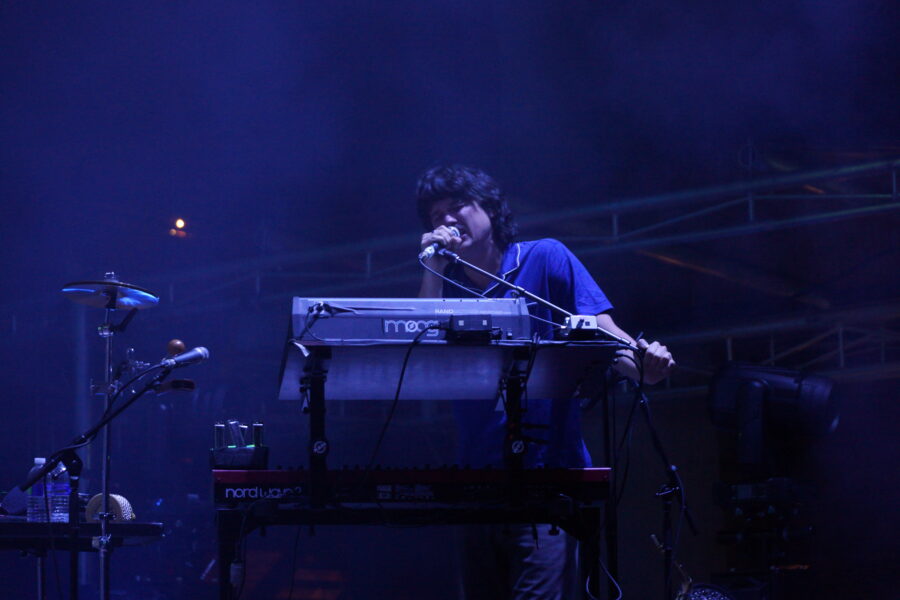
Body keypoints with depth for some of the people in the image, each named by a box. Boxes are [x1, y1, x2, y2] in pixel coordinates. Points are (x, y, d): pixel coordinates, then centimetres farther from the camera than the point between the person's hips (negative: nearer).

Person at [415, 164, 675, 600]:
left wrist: (643, 365, -30)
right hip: (478, 479, 5)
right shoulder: (447, 283, 13)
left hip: (546, 477, -5)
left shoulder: (545, 259, 1)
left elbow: (602, 333, -9)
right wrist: (433, 268, -5)